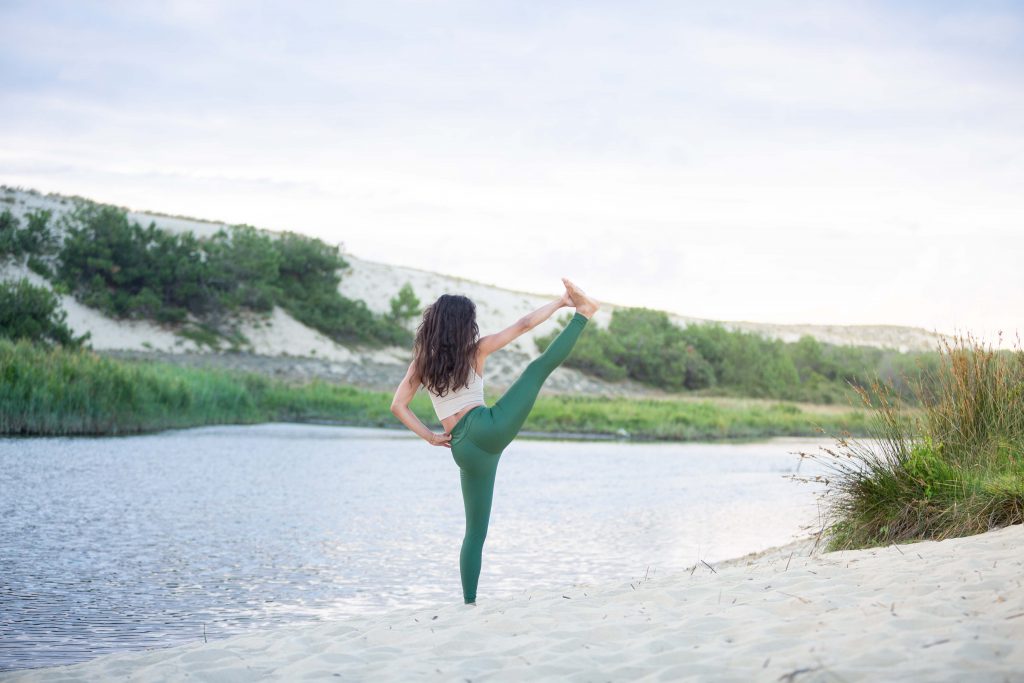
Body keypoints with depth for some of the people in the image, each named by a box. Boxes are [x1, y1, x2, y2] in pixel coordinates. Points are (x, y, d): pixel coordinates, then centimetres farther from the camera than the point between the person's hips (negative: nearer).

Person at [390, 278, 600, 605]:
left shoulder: (422, 362, 13)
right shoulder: (475, 350, 6)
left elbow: (398, 406, 7)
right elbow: (523, 325, 9)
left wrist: (430, 436, 8)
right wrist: (559, 302, 20)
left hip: (464, 450, 4)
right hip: (488, 428, -4)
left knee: (475, 530, 13)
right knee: (541, 366, 6)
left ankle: (469, 602, 10)